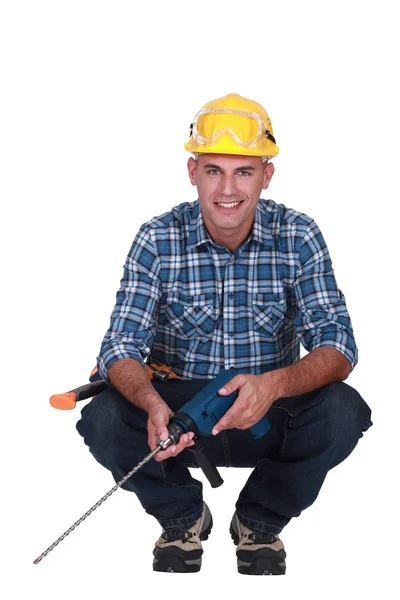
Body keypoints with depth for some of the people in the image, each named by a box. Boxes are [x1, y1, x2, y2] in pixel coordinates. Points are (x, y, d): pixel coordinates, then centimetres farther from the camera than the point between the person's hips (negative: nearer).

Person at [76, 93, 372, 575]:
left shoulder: (298, 237, -9)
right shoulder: (157, 241, -10)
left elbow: (335, 347, -17)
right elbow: (121, 347, -16)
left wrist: (273, 384, -39)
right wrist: (153, 404, -39)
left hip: (268, 418, 0)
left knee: (343, 411, -30)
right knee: (104, 419, -29)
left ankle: (259, 521, 0)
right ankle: (183, 517, 3)